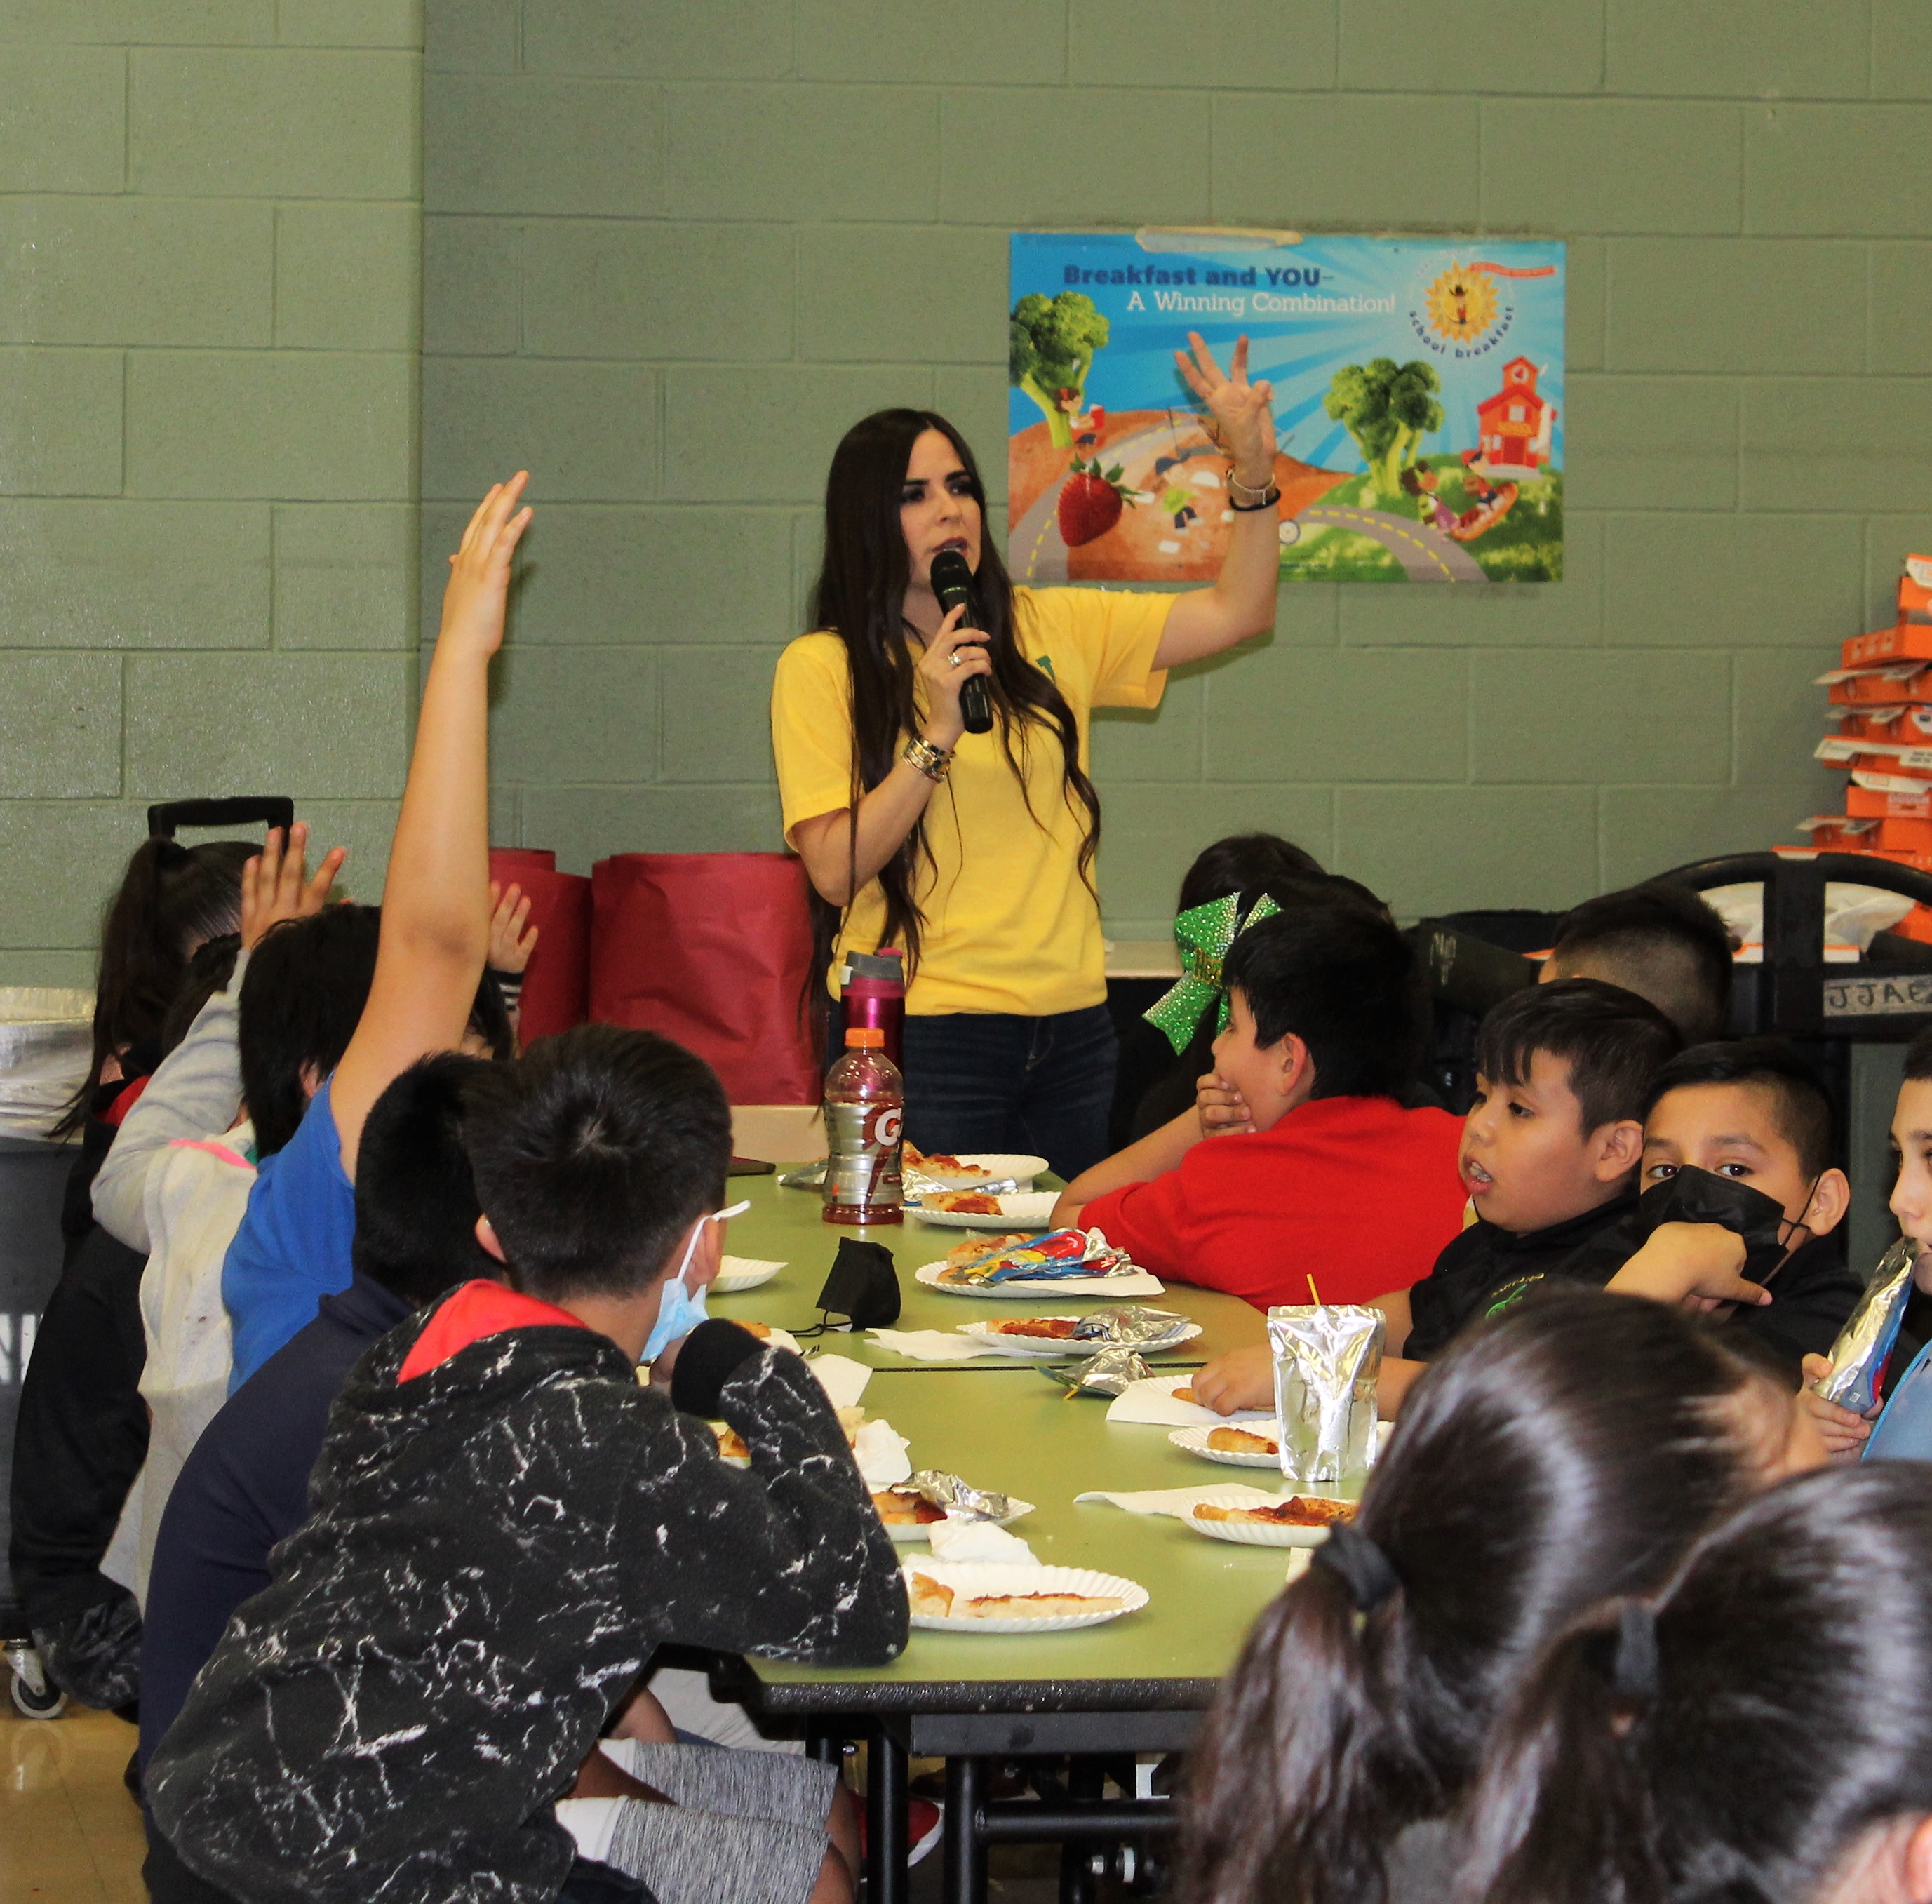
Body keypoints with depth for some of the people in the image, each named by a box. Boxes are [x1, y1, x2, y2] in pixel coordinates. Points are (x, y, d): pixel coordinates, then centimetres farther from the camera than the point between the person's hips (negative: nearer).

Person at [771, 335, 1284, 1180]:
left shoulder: (1050, 630, 9)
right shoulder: (820, 669, -3)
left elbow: (1235, 612, 8)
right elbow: (836, 868, -11)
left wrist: (1253, 472, -4)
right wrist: (939, 731, -17)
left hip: (1070, 1029, 4)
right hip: (921, 1036, -4)